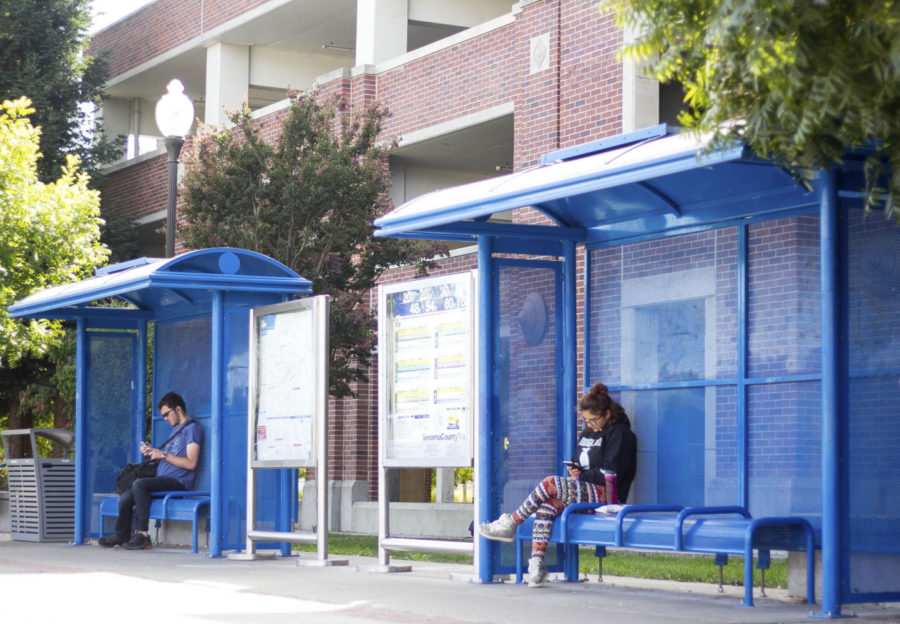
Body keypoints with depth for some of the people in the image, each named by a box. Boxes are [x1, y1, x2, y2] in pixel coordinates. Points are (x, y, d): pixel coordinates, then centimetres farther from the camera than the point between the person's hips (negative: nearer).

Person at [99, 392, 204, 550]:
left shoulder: (192, 428, -6)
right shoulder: (177, 428, 25)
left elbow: (191, 463, -17)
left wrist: (163, 454, -14)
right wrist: (152, 453, 10)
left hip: (179, 482, -9)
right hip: (164, 480, 9)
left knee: (139, 484, -29)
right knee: (125, 498, -6)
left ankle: (143, 535, -26)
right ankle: (121, 535, 9)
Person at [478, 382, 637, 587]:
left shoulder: (620, 433, -2)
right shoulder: (587, 433, 22)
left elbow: (610, 474, -11)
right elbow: (579, 464, 27)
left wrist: (582, 476, -6)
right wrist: (574, 471, 3)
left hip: (607, 496, -8)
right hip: (585, 494, 8)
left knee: (550, 484, -26)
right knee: (546, 507, -22)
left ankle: (510, 523, -18)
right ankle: (536, 562, -29)